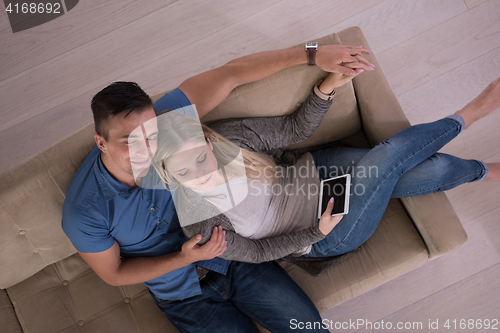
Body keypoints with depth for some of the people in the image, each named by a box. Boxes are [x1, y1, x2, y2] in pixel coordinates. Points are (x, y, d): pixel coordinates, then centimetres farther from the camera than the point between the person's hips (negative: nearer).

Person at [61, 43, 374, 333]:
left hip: (233, 254, 2)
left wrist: (313, 55, -19)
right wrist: (183, 259, -22)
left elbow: (231, 74, -17)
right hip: (185, 295, -1)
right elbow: (113, 273, -9)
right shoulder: (84, 212, -25)